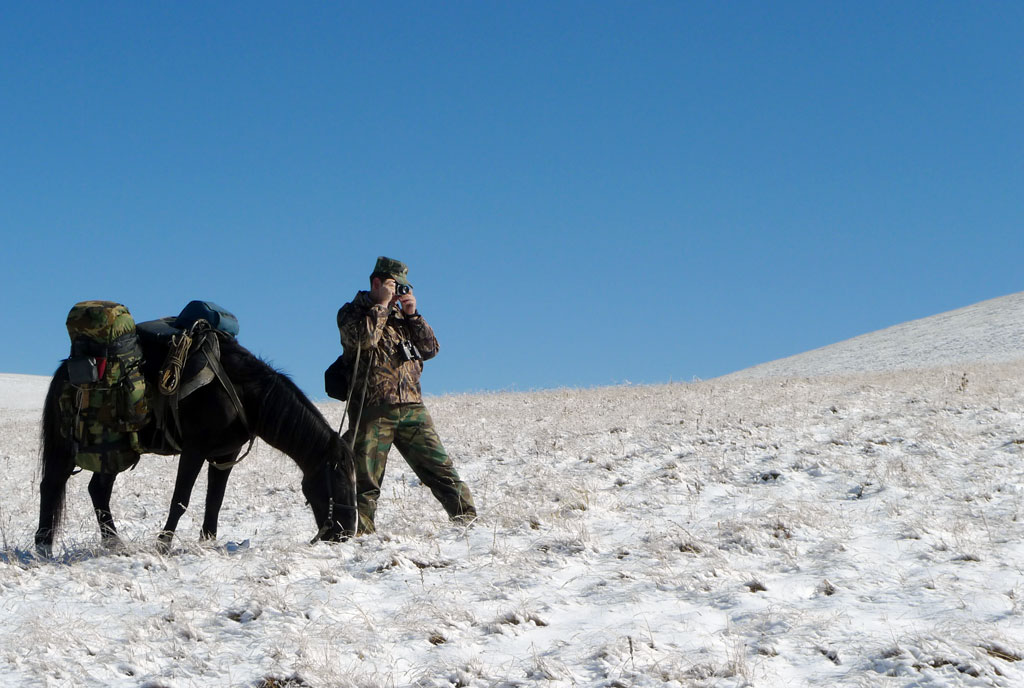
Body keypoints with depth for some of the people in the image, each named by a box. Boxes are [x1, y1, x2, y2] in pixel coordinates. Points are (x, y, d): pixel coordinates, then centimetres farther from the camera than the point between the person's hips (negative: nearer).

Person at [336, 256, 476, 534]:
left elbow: (430, 349, 13)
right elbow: (362, 338, -16)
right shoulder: (351, 312, 7)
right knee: (365, 482, -1)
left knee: (441, 469, -3)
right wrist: (382, 305, -8)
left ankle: (467, 520, -4)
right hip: (372, 412, -4)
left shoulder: (401, 314, 22)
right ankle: (360, 535, 7)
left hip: (412, 409, 4)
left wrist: (412, 314, 3)